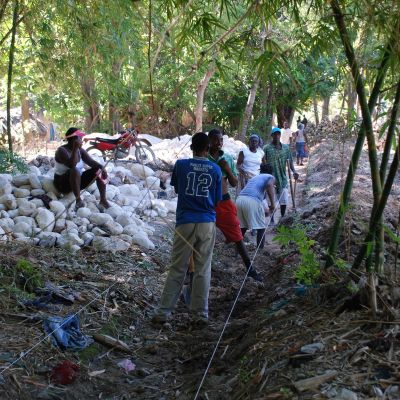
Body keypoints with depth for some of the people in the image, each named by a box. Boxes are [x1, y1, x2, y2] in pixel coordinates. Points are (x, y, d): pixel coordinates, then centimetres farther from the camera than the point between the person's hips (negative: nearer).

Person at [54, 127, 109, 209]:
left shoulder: (80, 150, 2)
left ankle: (103, 199, -13)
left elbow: (92, 162, -6)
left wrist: (102, 167, -25)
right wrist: (75, 149, -36)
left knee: (99, 170, -9)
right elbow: (72, 165, -34)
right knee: (75, 171, -38)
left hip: (79, 180, 7)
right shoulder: (62, 151, -19)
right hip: (63, 183, -7)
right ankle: (78, 199, -34)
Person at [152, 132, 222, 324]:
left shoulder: (180, 165, 0)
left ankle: (164, 312, 6)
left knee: (177, 269, 5)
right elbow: (217, 201, 8)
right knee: (203, 270, 7)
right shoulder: (215, 170, 3)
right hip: (207, 224, 1)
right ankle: (201, 313, 11)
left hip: (185, 223, -1)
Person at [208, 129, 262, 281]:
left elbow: (234, 183, 5)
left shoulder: (228, 158, 4)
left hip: (224, 201, 2)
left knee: (237, 237, 7)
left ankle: (250, 269, 17)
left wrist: (227, 169, -10)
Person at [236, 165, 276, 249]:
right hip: (253, 201, -6)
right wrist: (272, 203, -7)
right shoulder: (270, 177, 17)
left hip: (240, 199, 6)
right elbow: (269, 185, -7)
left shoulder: (254, 177, 36)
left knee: (242, 227, 22)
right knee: (261, 228, 7)